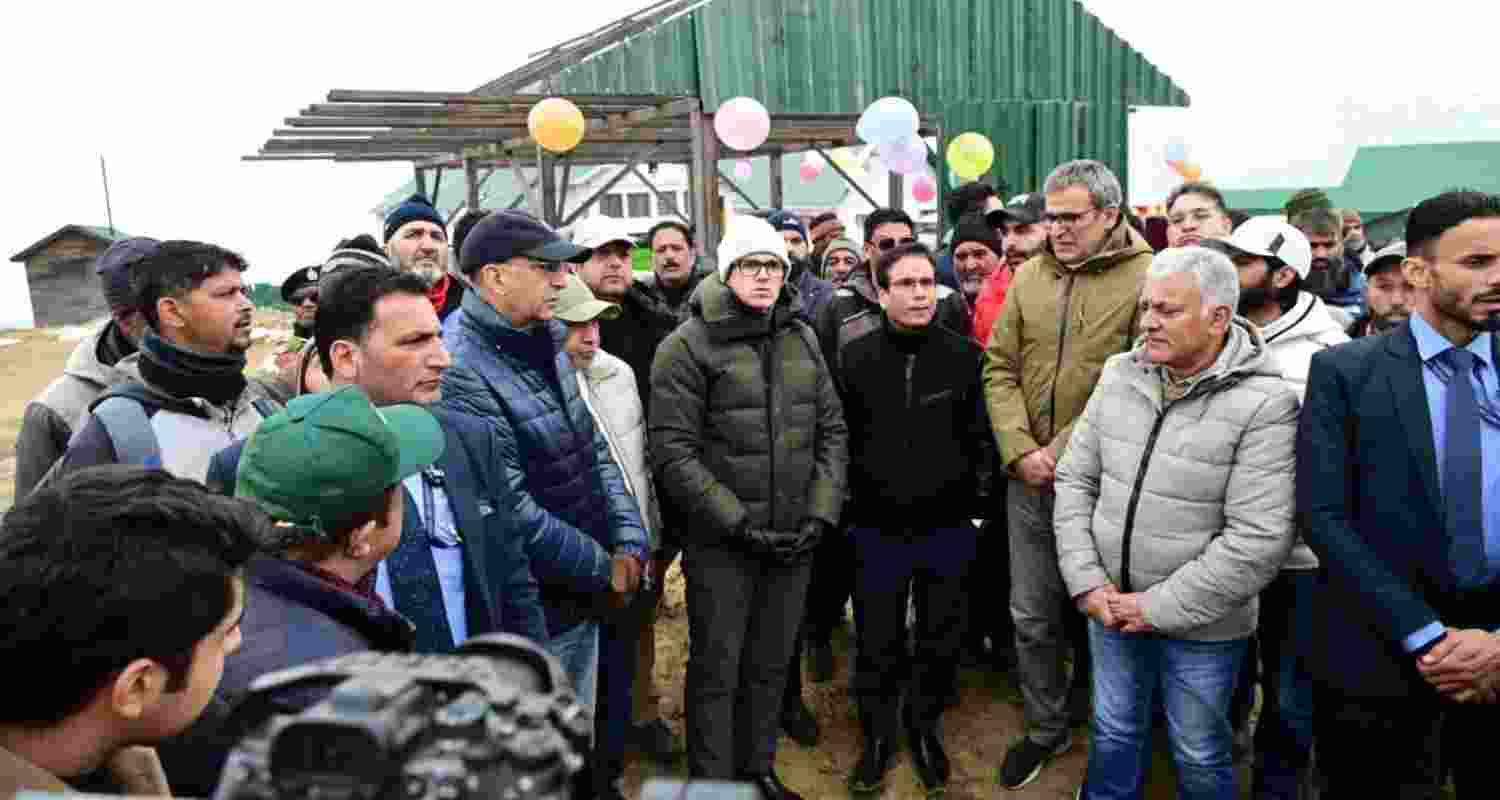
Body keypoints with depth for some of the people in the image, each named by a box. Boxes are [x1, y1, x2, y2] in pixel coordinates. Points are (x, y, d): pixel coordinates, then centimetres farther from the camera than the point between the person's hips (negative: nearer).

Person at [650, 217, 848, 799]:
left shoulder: (802, 340, 9)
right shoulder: (689, 346, -8)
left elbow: (832, 433, 10)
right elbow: (674, 453, -13)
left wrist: (822, 512, -2)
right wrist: (738, 522, -16)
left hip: (794, 538, 5)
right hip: (721, 543, -5)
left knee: (771, 665, 17)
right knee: (716, 669, 8)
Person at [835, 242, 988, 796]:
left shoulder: (964, 355, -5)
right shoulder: (855, 357, -6)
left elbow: (979, 438, 0)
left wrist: (959, 491, -4)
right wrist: (864, 490, -2)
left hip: (946, 527, 1)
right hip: (878, 528, -1)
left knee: (940, 641, 16)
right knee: (878, 645, 12)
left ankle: (924, 727, 40)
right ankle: (877, 734, 35)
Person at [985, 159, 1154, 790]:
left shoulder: (1145, 278, -10)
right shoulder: (1030, 276, 6)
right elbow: (1000, 368, 5)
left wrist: (1070, 449, -18)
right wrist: (1020, 451, -7)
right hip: (1029, 478, 4)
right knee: (1032, 616, 13)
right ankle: (1046, 728, 34)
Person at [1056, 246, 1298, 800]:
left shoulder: (1264, 405, -18)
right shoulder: (1121, 374, -2)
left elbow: (1258, 541, -22)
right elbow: (1075, 479, 2)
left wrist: (1160, 607, -18)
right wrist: (1087, 582, -7)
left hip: (1200, 626, -4)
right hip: (1111, 607, 4)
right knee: (1114, 733, 22)